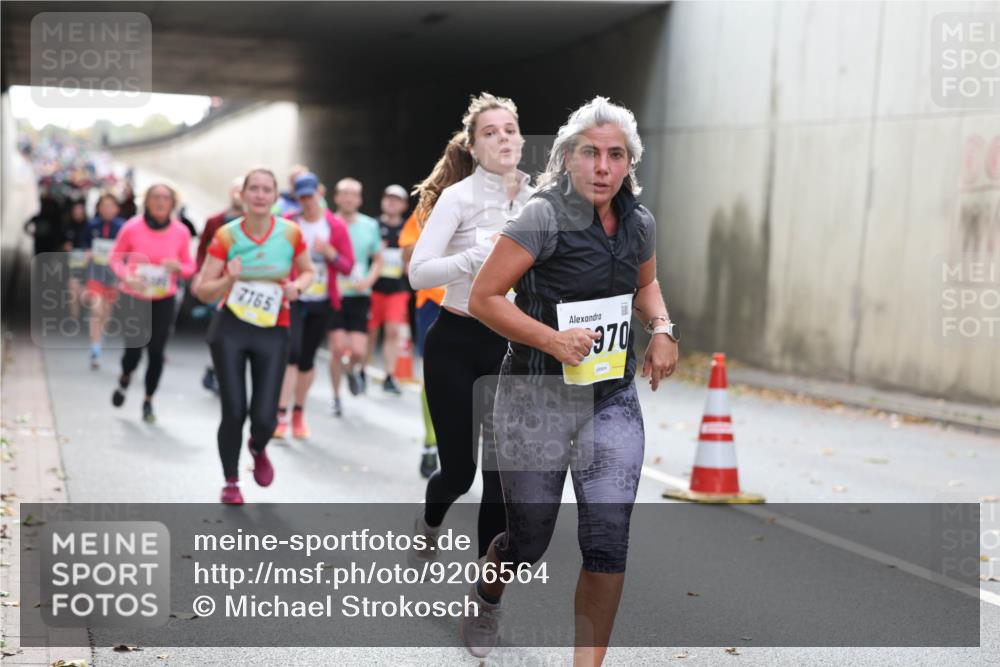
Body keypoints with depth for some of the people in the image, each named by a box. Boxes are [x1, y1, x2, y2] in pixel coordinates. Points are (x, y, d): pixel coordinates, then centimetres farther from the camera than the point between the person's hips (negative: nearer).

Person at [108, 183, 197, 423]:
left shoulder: (181, 232, -5)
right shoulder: (132, 228, -11)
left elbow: (189, 267, 5)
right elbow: (115, 257, 2)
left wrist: (179, 267, -17)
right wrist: (125, 276, -16)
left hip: (164, 299, 1)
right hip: (134, 297, -1)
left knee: (156, 352, -1)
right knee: (134, 350, -4)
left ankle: (148, 402, 20)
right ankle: (124, 379, 34)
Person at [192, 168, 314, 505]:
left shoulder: (291, 233, -4)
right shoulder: (226, 236, -7)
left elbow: (307, 271, 14)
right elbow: (201, 290, -4)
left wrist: (297, 286, -8)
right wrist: (229, 280, -24)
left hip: (273, 331, 1)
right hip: (230, 328, -1)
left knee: (264, 416, -6)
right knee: (233, 411, -4)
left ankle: (258, 449, 33)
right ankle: (231, 483, 19)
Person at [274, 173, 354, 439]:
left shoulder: (336, 226, 1)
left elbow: (348, 267, 2)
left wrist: (329, 252, -16)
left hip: (322, 302, 2)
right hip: (293, 299, -2)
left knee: (307, 359, 10)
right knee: (291, 352, -17)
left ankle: (299, 413, 26)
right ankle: (281, 415, -16)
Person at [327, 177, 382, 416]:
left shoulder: (370, 225, 4)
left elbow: (378, 260, 14)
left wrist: (368, 280, -5)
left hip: (359, 296, 2)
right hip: (334, 295, -2)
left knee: (358, 351, -7)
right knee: (338, 348, -7)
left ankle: (353, 370, 30)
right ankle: (336, 397, 13)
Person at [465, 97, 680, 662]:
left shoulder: (640, 223, 2)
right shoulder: (544, 217, -16)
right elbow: (483, 298, -15)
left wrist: (663, 327, 2)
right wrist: (552, 340, -26)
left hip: (614, 400, 4)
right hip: (536, 399, -4)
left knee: (608, 540, -7)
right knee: (530, 539, 11)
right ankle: (486, 600, 46)